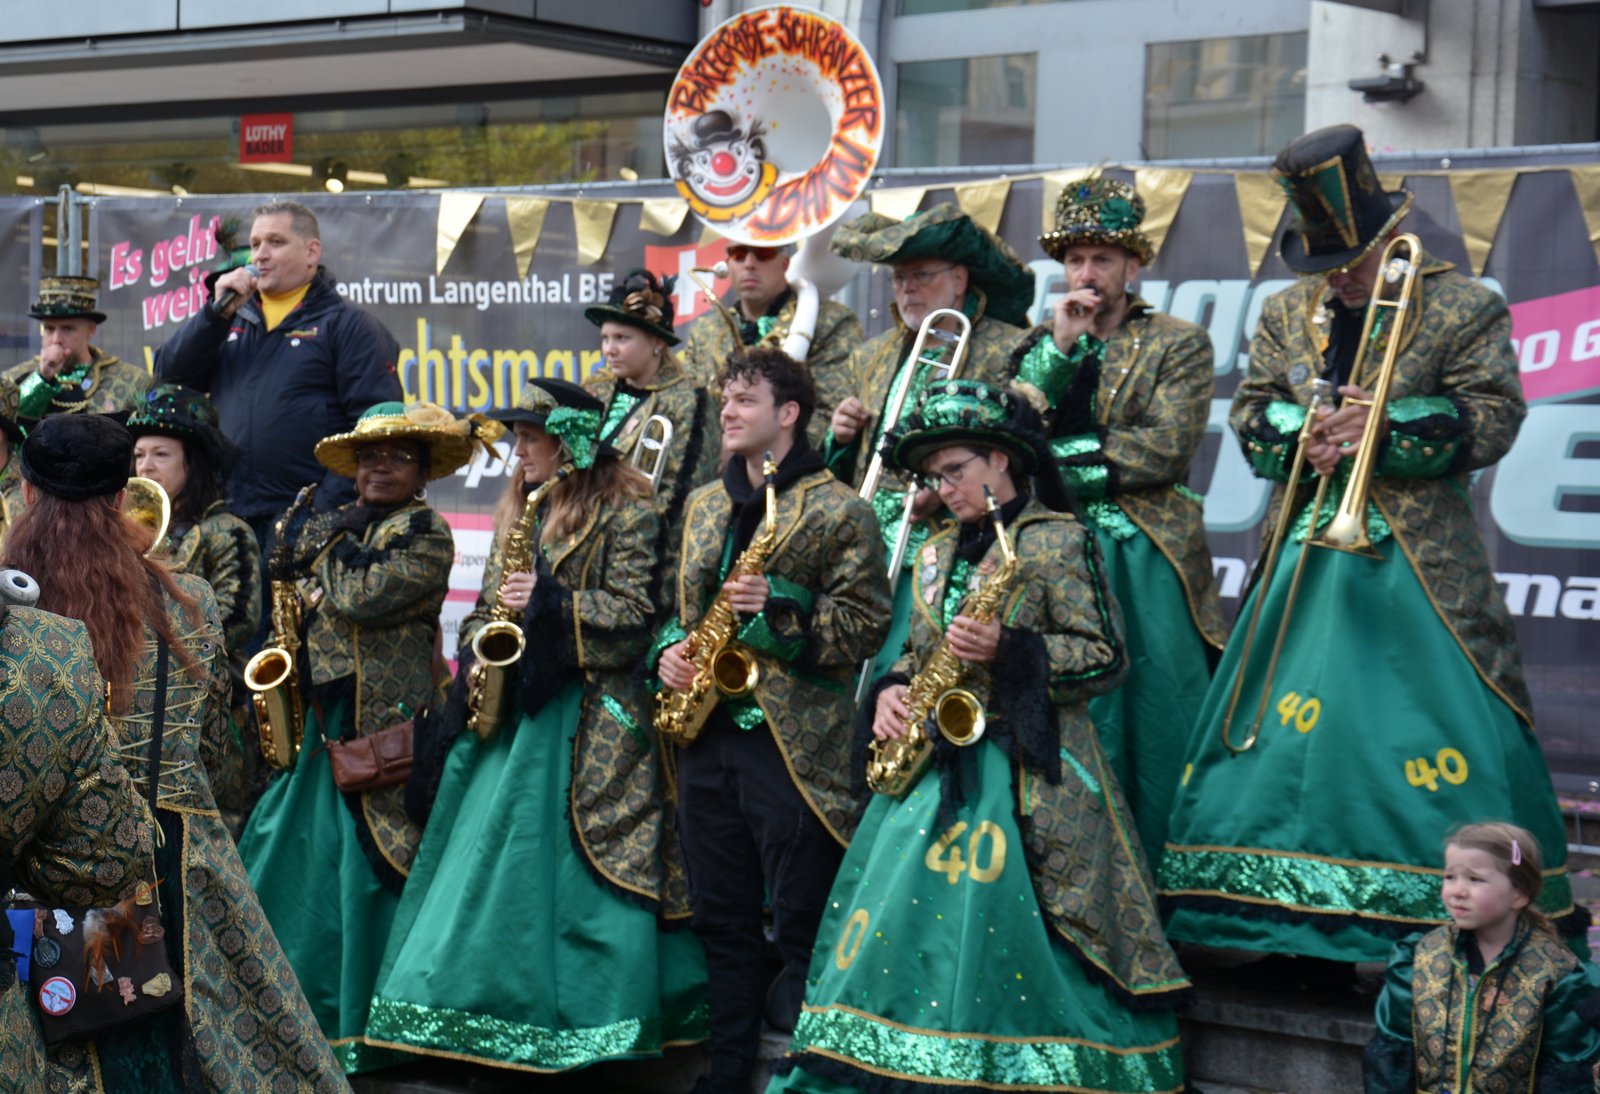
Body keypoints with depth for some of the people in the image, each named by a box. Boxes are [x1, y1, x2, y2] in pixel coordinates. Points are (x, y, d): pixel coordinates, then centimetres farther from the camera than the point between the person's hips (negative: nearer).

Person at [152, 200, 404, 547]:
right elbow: (169, 377, 10)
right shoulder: (234, 321, 20)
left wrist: (328, 511, -17)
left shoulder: (348, 326, 3)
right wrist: (218, 312, -1)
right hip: (228, 524, 5)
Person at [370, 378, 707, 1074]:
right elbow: (489, 606, 21)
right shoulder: (521, 513, 17)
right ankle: (492, 1019, 12)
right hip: (513, 708, 7)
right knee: (489, 855, 5)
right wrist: (481, 646, 1)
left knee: (585, 869, -8)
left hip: (588, 717, -7)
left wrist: (550, 602, -18)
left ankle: (600, 1025, -1)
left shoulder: (625, 512, -5)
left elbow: (635, 614, -12)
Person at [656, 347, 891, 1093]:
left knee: (801, 925, -2)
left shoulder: (839, 510, -5)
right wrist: (669, 649, 3)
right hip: (705, 732, 6)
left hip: (792, 743, -6)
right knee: (721, 919, 12)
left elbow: (865, 625, -9)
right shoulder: (705, 503, 15)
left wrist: (780, 608, -21)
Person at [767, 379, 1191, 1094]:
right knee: (897, 919, 1)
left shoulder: (1059, 540, -3)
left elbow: (1106, 658, -7)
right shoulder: (938, 553, 17)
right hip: (934, 766, 6)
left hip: (1024, 770, -6)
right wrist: (892, 690, 2)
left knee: (1007, 931, -11)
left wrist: (1010, 648, -19)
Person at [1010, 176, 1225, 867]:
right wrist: (1060, 348, -5)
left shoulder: (1178, 344, 6)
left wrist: (1059, 458, -8)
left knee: (1158, 734, -6)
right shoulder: (1040, 346, 17)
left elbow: (1167, 449, -8)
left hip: (1147, 568, -2)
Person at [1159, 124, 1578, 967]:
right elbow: (1249, 419, 10)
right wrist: (1308, 430, -11)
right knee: (1286, 732, 4)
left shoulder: (1465, 308, -1)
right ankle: (1309, 934, 15)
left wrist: (1380, 428, -16)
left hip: (1425, 566, -4)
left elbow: (1492, 421, -8)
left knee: (1454, 751, -8)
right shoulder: (1287, 314, 12)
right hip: (1306, 561, 4)